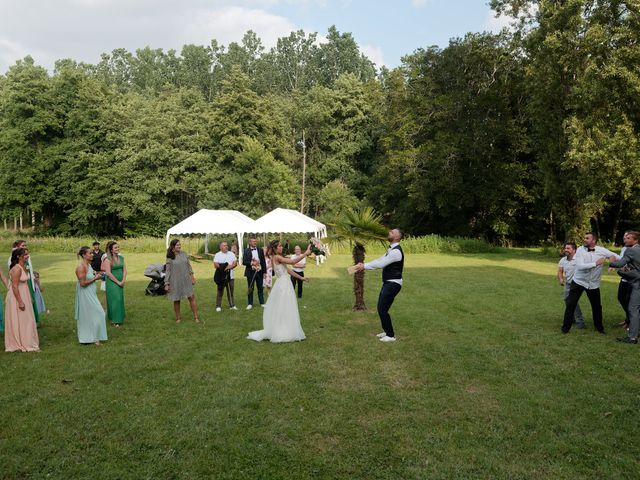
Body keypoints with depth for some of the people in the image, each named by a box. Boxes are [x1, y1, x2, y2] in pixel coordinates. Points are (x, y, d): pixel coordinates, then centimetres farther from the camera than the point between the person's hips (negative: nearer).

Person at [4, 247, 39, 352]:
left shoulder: (24, 267, 7)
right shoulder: (17, 269, -20)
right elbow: (14, 287, -23)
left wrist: (29, 297, 18)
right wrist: (20, 302, -23)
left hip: (24, 295, 9)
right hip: (16, 297, -9)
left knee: (26, 320, 14)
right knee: (18, 321, 1)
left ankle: (25, 342, 25)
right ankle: (19, 344, 11)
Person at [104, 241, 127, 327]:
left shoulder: (121, 258, 7)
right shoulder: (108, 259, -11)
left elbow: (124, 269, 8)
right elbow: (108, 273, -17)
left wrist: (124, 280, -7)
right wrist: (118, 282, -14)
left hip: (121, 283, 6)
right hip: (112, 282, -6)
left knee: (120, 299, 10)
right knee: (115, 300, -3)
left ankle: (119, 318, 24)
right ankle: (115, 320, 8)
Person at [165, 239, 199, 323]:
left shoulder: (184, 254, 3)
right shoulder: (170, 258, -5)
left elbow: (189, 266, 10)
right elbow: (167, 271, -2)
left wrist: (192, 277, 8)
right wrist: (166, 284, -5)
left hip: (186, 280, 2)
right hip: (175, 282, -2)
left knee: (192, 298, -2)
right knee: (176, 300, 8)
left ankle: (196, 317, 3)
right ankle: (177, 318, 23)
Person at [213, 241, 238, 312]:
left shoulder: (231, 254, 12)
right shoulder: (217, 255, 1)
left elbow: (235, 263, 4)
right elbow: (216, 265, -9)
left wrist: (230, 266, -14)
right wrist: (223, 267, -17)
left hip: (230, 276, 3)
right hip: (221, 276, -3)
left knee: (230, 292, 8)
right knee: (220, 292, 0)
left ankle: (232, 305, 15)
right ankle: (218, 306, 6)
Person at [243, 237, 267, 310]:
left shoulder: (260, 250, 6)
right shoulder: (246, 251, 0)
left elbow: (263, 261, 7)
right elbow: (244, 262, -5)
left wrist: (264, 272, 4)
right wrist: (251, 263, -20)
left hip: (259, 272, 2)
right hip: (251, 272, -2)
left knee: (260, 288, 8)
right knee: (250, 288, 4)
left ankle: (262, 303, 16)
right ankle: (250, 304, 12)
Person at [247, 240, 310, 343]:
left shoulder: (278, 258, 14)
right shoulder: (277, 257, -13)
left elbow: (287, 270, 17)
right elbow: (293, 261, -21)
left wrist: (301, 278, 17)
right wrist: (305, 254, -17)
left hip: (283, 284, 9)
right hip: (283, 285, -9)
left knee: (278, 310, 12)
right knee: (284, 310, -3)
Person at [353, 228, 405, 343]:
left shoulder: (396, 251, -21)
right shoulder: (391, 249, 12)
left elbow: (381, 264, -23)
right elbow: (380, 260, 12)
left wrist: (364, 266, -16)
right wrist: (364, 265, 2)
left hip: (393, 284, -10)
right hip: (388, 283, 10)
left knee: (383, 309, -7)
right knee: (381, 308, 15)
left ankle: (391, 335, 4)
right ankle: (387, 331, 29)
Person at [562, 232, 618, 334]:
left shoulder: (601, 250, -8)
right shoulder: (580, 250, -13)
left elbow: (615, 256, 3)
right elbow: (580, 266, -23)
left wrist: (613, 257, -19)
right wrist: (596, 263, -27)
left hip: (593, 284, 2)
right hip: (578, 282, -2)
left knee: (597, 306, 13)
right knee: (570, 304, -3)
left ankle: (599, 327, 34)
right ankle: (566, 327, 7)